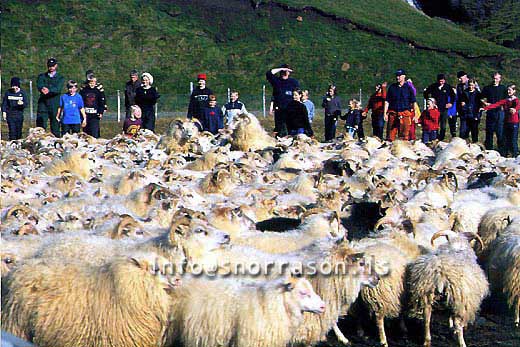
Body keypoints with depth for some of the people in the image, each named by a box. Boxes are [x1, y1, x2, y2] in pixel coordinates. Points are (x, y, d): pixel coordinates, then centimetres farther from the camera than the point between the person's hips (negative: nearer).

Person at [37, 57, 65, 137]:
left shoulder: (60, 78, 11)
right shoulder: (42, 76, 16)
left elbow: (58, 89, -8)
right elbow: (39, 85, -4)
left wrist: (49, 90, -28)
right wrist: (43, 89, -28)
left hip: (55, 104, -1)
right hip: (43, 103, 1)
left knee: (55, 126, 1)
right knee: (40, 125, -8)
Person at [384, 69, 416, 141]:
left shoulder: (408, 87, 7)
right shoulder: (392, 87, 11)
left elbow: (413, 102, 7)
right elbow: (387, 101, 12)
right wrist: (385, 113, 4)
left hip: (405, 114, -1)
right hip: (393, 113, 1)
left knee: (404, 135, -2)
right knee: (391, 133, -2)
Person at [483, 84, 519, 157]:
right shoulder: (505, 101, 10)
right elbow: (495, 105, -1)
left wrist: (514, 109, -50)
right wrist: (485, 108, -16)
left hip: (514, 123, -5)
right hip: (506, 122, 5)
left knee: (513, 140, -4)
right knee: (506, 140, 7)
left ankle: (515, 156, 1)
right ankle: (505, 155, 12)